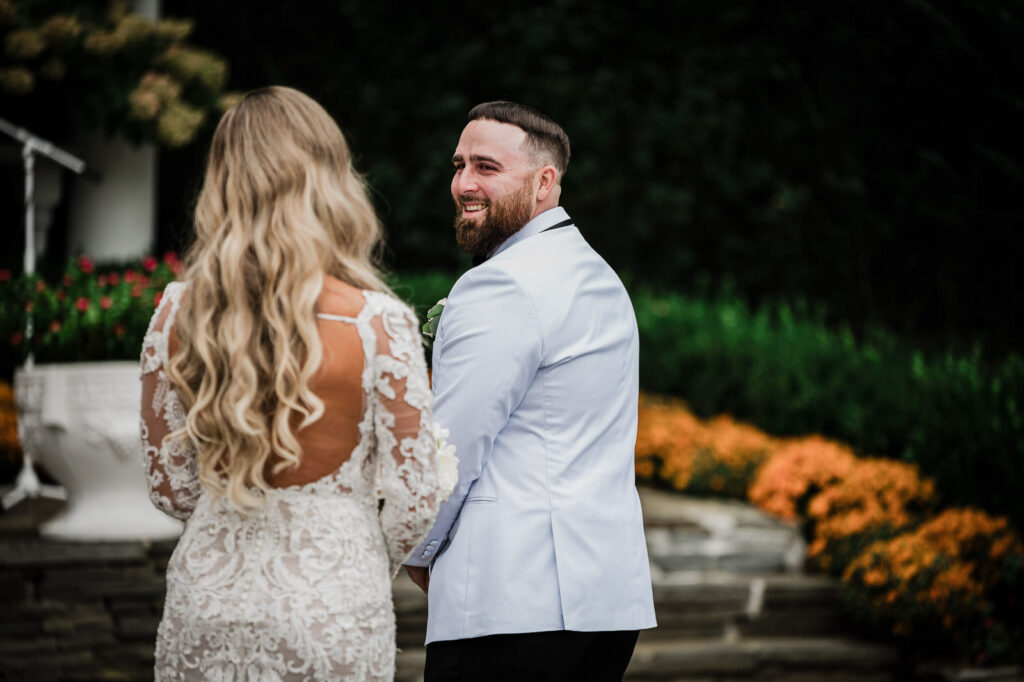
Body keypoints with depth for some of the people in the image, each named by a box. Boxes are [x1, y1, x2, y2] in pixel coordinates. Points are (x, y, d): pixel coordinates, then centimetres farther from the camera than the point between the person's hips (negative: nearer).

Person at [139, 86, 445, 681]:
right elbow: (417, 503, -9)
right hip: (329, 612, -3)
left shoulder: (178, 314, -4)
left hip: (208, 608, 3)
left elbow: (170, 491, 4)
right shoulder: (378, 324, -13)